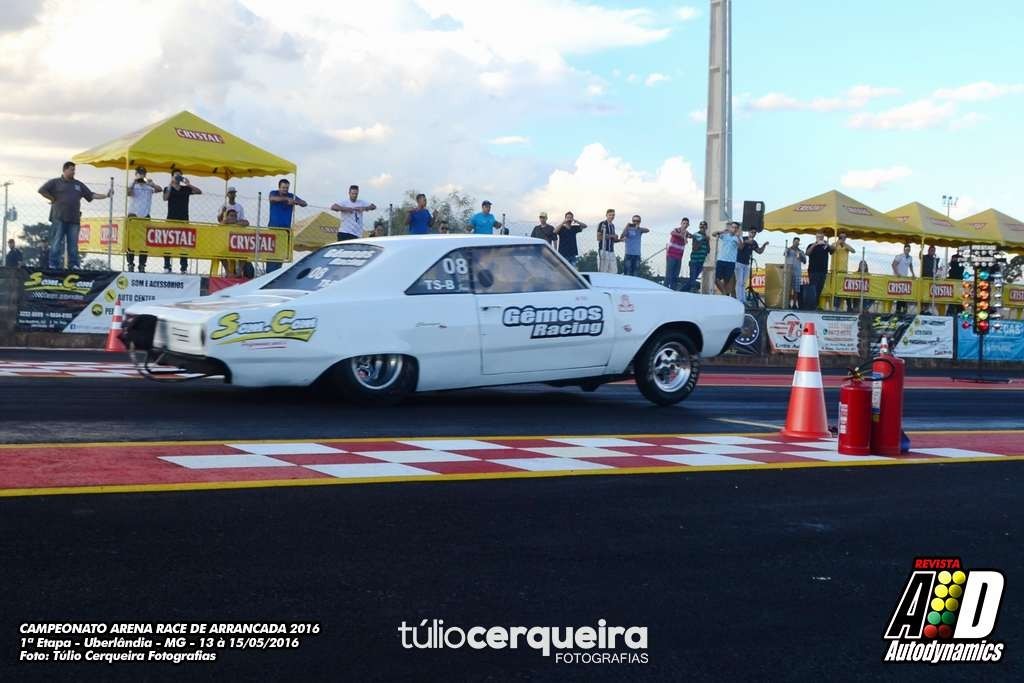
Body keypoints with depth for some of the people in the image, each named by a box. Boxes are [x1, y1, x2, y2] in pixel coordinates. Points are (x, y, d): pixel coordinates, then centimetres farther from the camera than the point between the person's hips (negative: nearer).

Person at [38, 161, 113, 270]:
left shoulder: (79, 185, 18)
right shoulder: (55, 182, 7)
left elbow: (92, 195, 17)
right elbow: (42, 190, 1)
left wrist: (106, 195, 7)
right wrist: (52, 199, -1)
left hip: (74, 219, 4)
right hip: (59, 218, -4)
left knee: (73, 244, 3)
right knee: (56, 243, -4)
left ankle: (74, 265, 5)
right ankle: (54, 265, -3)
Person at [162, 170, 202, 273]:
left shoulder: (186, 189, 12)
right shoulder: (168, 189, 8)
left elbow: (199, 192, 0)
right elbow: (165, 198, -12)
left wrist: (188, 184, -9)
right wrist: (171, 184, -13)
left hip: (184, 220, 2)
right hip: (171, 219, -1)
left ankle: (184, 267, 0)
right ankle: (167, 266, -1)